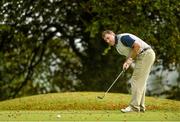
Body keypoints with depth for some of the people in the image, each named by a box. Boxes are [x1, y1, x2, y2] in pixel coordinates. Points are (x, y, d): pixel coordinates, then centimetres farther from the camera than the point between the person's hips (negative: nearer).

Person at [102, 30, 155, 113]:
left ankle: (134, 107, -13)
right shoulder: (117, 46, 16)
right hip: (141, 57, 10)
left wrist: (130, 58, -13)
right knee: (140, 82, 12)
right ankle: (140, 107, 15)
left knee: (137, 81, -11)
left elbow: (137, 45, -23)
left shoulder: (123, 38, -14)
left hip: (146, 54, -10)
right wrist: (127, 63, -3)